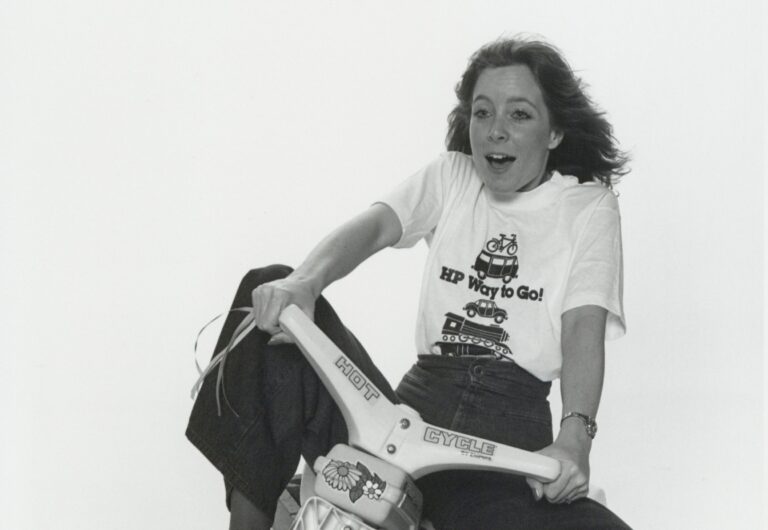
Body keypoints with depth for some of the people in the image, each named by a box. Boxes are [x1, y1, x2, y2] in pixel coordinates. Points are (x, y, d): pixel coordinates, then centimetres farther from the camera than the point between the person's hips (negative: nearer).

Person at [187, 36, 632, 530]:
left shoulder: (588, 205, 8)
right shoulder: (452, 176, 15)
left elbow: (583, 329, -5)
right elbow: (375, 226, -4)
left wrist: (574, 436, -24)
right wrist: (304, 282, -27)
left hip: (510, 435, -2)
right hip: (416, 403, 2)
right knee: (271, 289, -14)